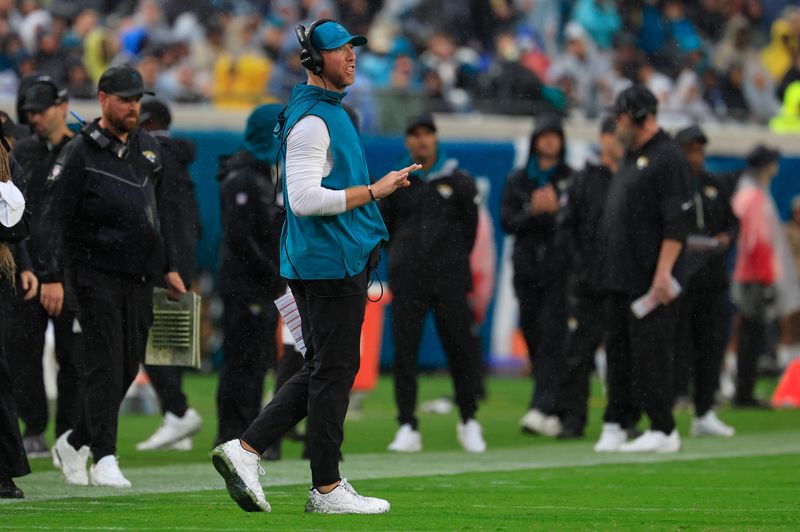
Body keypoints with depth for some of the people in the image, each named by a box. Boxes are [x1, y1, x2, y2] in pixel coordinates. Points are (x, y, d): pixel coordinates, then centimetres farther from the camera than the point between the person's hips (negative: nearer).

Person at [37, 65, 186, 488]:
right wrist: (52, 277, -16)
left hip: (138, 278, 6)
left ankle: (75, 443, 22)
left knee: (126, 369, 6)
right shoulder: (80, 153, -5)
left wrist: (169, 268, 18)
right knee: (103, 366, -11)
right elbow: (55, 218, -8)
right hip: (93, 274, -6)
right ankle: (104, 460, -12)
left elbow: (162, 212, 23)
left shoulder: (149, 149, 15)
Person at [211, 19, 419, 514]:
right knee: (334, 372, -4)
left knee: (323, 372, 12)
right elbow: (304, 200, -23)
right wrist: (375, 191, -20)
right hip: (330, 264, -10)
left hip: (339, 264, 10)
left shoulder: (331, 113, 19)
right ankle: (327, 489, 1)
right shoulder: (311, 119, -14)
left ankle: (245, 450, 7)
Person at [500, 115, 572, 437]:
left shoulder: (573, 179, 6)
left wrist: (556, 208, -16)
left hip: (560, 268, -3)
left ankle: (542, 408, -24)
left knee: (552, 336, -15)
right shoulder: (517, 181, 14)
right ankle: (558, 411, 13)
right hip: (528, 268, 4)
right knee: (533, 336, 3)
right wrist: (532, 211, -12)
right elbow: (507, 223, 5)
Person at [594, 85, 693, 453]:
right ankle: (616, 424, 17)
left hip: (648, 280, -9)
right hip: (618, 277, 9)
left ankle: (663, 431, -5)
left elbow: (677, 222, -17)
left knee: (649, 352, -8)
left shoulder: (667, 157, -11)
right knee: (618, 350, 11)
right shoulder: (631, 156, 18)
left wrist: (663, 272, -23)